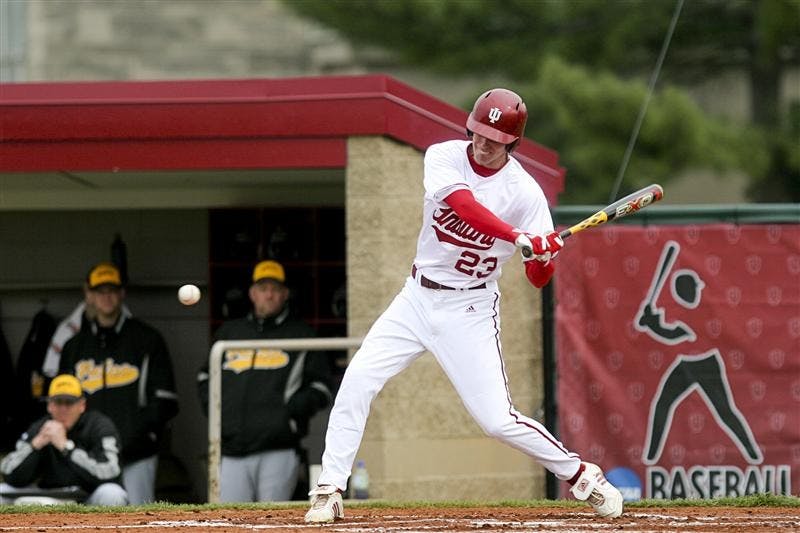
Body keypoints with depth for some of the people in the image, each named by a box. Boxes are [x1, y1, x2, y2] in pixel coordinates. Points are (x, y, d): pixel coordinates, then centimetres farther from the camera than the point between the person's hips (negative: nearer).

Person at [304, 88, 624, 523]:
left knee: (496, 418, -9)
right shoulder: (445, 157, -9)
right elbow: (462, 204, -31)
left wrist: (544, 258, -36)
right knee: (357, 381, -10)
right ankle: (329, 493, -2)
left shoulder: (525, 192, -13)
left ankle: (582, 477, 11)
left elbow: (539, 279, -13)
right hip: (418, 296, 3)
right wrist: (520, 238, -43)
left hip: (470, 311, -3)